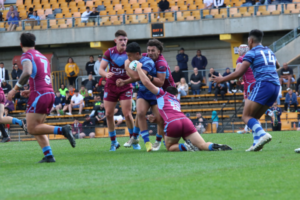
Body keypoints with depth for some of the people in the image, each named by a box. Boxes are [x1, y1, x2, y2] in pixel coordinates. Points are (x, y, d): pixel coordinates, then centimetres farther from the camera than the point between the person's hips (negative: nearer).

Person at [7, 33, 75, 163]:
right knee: (37, 128, 11)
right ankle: (48, 155, -2)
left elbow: (27, 73, -24)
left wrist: (15, 89, -17)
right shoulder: (42, 57, 22)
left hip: (39, 94, -8)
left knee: (32, 128, -9)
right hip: (50, 94, 8)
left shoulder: (27, 56, -4)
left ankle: (62, 130, -21)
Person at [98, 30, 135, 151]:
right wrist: (106, 74, -31)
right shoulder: (109, 52, -3)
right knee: (108, 115, 0)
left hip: (125, 86, -2)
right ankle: (113, 142, 13)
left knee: (127, 114, -12)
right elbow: (101, 69, -7)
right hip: (111, 86, 2)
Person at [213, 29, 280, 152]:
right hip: (276, 85, 8)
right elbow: (277, 66, 44)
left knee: (246, 116, -10)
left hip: (263, 84, -8)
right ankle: (257, 143, -4)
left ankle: (262, 134, -34)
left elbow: (239, 73, -7)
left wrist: (222, 80, 2)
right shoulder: (269, 51, 23)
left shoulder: (252, 53, 0)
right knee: (254, 118, 13)